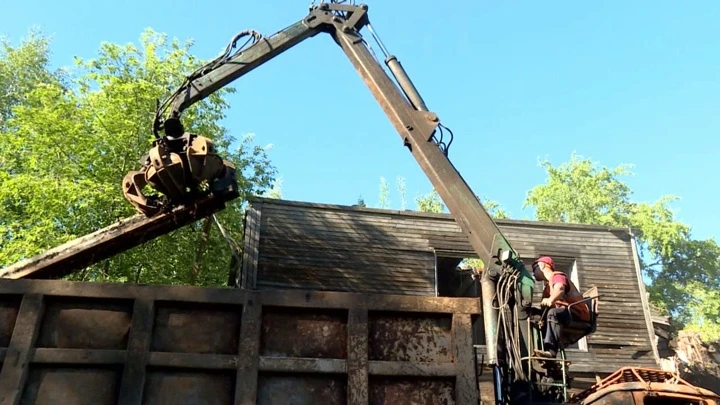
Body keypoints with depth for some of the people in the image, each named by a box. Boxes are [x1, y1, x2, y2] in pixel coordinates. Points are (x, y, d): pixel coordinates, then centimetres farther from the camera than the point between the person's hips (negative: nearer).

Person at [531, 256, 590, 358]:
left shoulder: (557, 276, -2)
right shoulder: (547, 287, 26)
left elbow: (560, 289, -27)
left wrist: (551, 300, -48)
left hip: (578, 315, -10)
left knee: (553, 313, -34)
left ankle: (551, 351, -46)